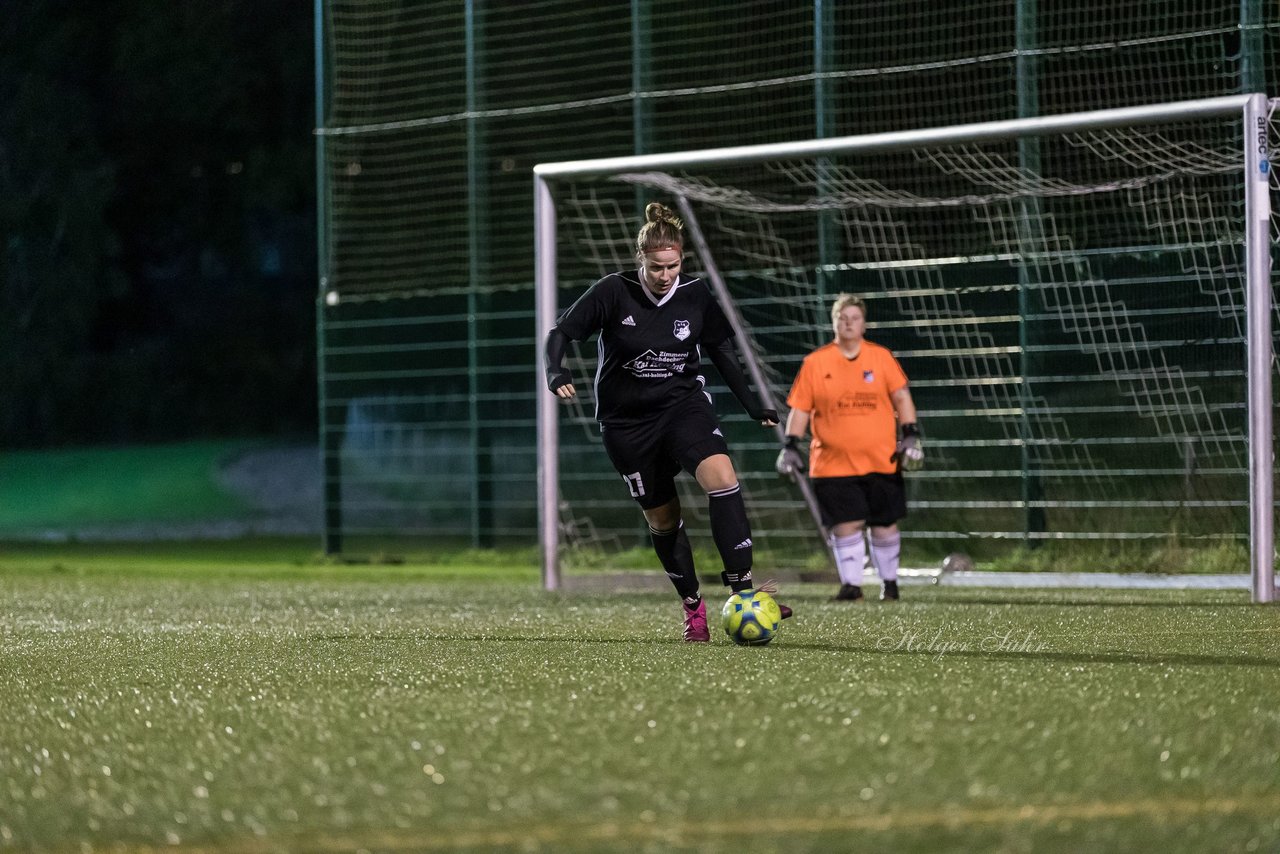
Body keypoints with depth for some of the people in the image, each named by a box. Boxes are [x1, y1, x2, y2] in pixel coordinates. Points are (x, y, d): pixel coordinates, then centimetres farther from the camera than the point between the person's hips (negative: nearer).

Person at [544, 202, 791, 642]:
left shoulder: (695, 295, -5)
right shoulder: (613, 292, -13)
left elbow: (720, 349, 9)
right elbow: (561, 332, -8)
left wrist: (753, 406, 7)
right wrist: (556, 374, -28)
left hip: (684, 403, 1)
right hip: (627, 421, -1)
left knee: (722, 477, -26)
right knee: (662, 518, 6)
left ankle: (742, 591, -27)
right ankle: (694, 609, 25)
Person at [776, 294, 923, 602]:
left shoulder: (882, 357, 5)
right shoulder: (815, 363, 3)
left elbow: (901, 396, 6)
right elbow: (800, 408, 5)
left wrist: (910, 436, -3)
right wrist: (790, 446, -2)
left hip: (881, 460, 1)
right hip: (833, 461, -1)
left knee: (885, 524, 7)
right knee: (846, 524, -9)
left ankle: (889, 582, 23)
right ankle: (851, 584, -2)